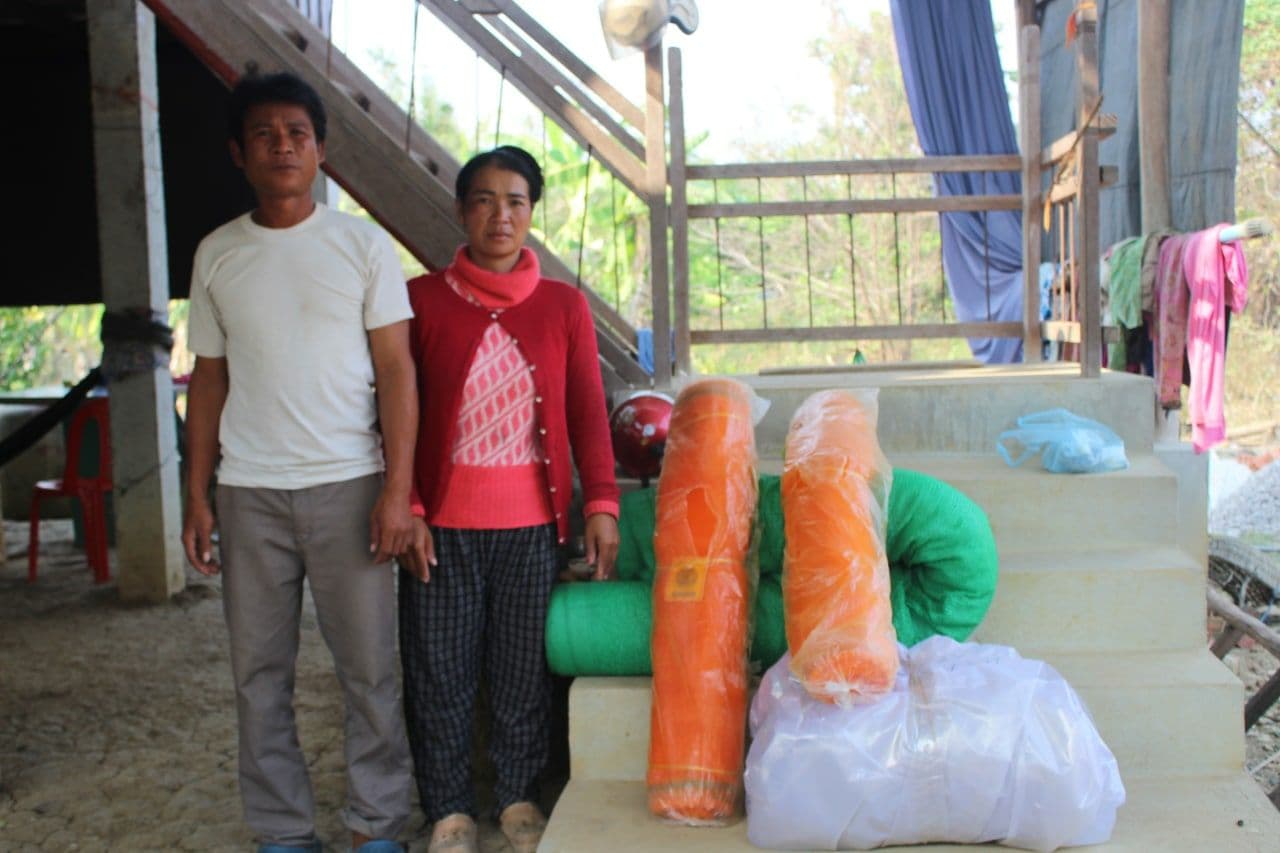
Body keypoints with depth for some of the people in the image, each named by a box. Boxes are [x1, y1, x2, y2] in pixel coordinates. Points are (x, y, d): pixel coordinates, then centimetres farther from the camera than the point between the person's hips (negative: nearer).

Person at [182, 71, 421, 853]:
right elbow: (210, 378, 12)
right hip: (248, 492, 3)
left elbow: (396, 370, -2)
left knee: (369, 666, 2)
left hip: (348, 483, -2)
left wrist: (398, 489, -9)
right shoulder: (217, 255, 9)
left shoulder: (363, 245, 1)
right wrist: (197, 496, 7)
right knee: (260, 670, 7)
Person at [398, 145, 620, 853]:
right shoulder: (422, 300, 2)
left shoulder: (564, 305, 6)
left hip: (532, 524, 1)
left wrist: (601, 504, -4)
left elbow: (587, 413, 4)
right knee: (440, 669, 5)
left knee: (524, 666, 8)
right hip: (444, 522, -1)